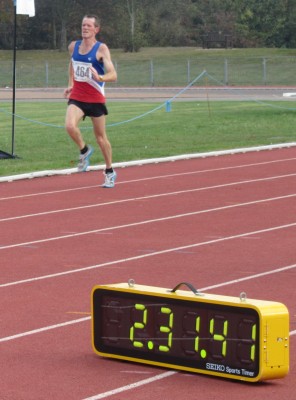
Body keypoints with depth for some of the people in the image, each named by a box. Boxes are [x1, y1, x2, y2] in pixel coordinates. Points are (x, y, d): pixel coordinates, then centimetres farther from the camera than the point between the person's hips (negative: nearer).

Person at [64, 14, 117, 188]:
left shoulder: (101, 49, -12)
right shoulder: (73, 46, 3)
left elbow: (113, 75, -21)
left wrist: (100, 78, -41)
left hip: (96, 99, -3)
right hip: (76, 97, 3)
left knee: (101, 136, 7)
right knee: (70, 126, -25)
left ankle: (110, 172, 25)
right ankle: (84, 150, 3)